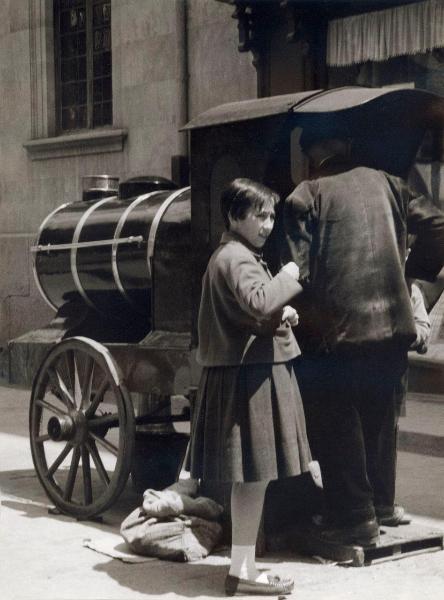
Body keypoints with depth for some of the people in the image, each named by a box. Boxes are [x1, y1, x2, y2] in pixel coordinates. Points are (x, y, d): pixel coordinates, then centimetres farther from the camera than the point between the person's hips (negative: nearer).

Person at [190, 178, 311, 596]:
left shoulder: (230, 256, 19)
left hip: (245, 373, 11)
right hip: (251, 375, -11)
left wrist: (282, 316, 8)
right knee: (254, 475, -5)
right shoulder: (237, 258, -14)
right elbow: (258, 302, -33)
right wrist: (288, 278, -16)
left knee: (249, 478, 14)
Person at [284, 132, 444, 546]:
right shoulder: (386, 183, 9)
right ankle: (381, 503, 29)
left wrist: (306, 317, 2)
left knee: (338, 425, 5)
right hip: (392, 323, 5)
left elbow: (297, 268, -12)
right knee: (380, 418, 20)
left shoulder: (307, 196, -4)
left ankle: (355, 518, 6)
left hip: (336, 328, -5)